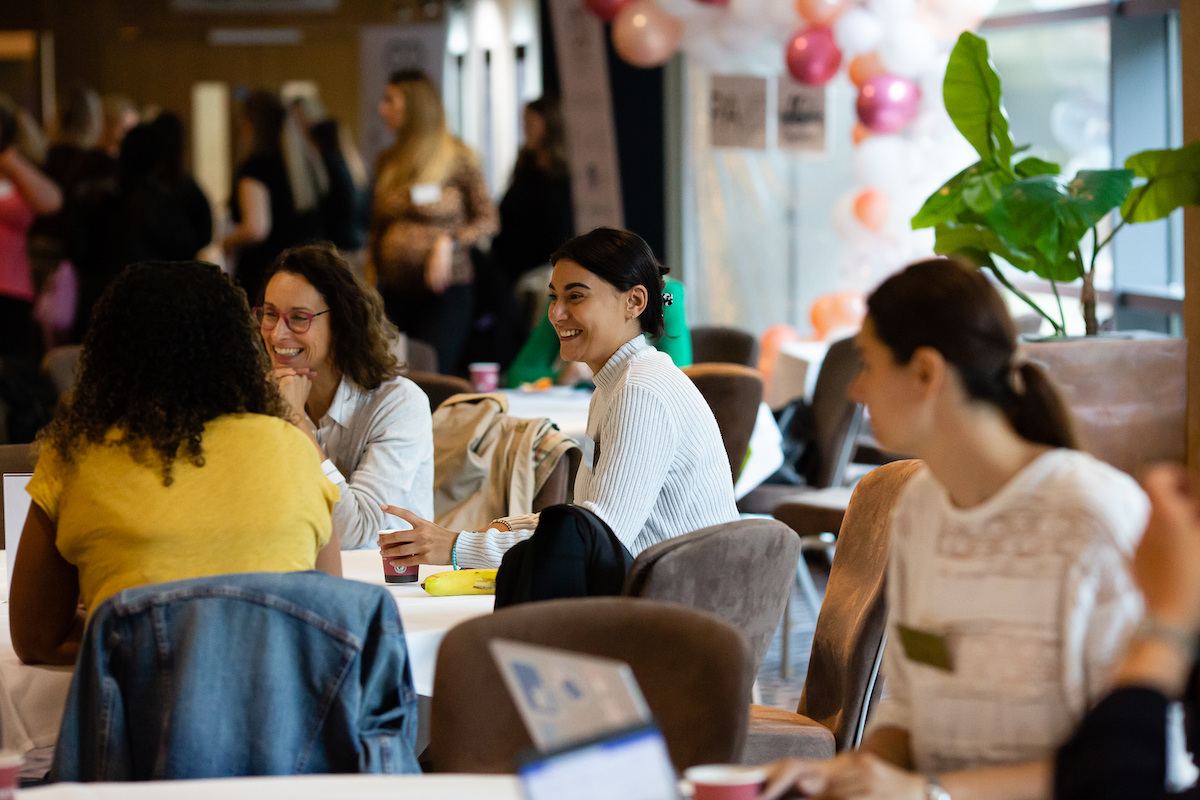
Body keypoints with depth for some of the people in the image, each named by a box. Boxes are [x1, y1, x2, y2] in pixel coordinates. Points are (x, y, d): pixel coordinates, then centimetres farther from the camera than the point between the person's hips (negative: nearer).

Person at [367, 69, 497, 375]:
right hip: (395, 291, 5)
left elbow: (488, 219, -1)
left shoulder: (458, 157, -3)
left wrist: (449, 243, -16)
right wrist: (370, 281, 11)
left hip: (444, 292, -5)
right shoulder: (387, 161, 13)